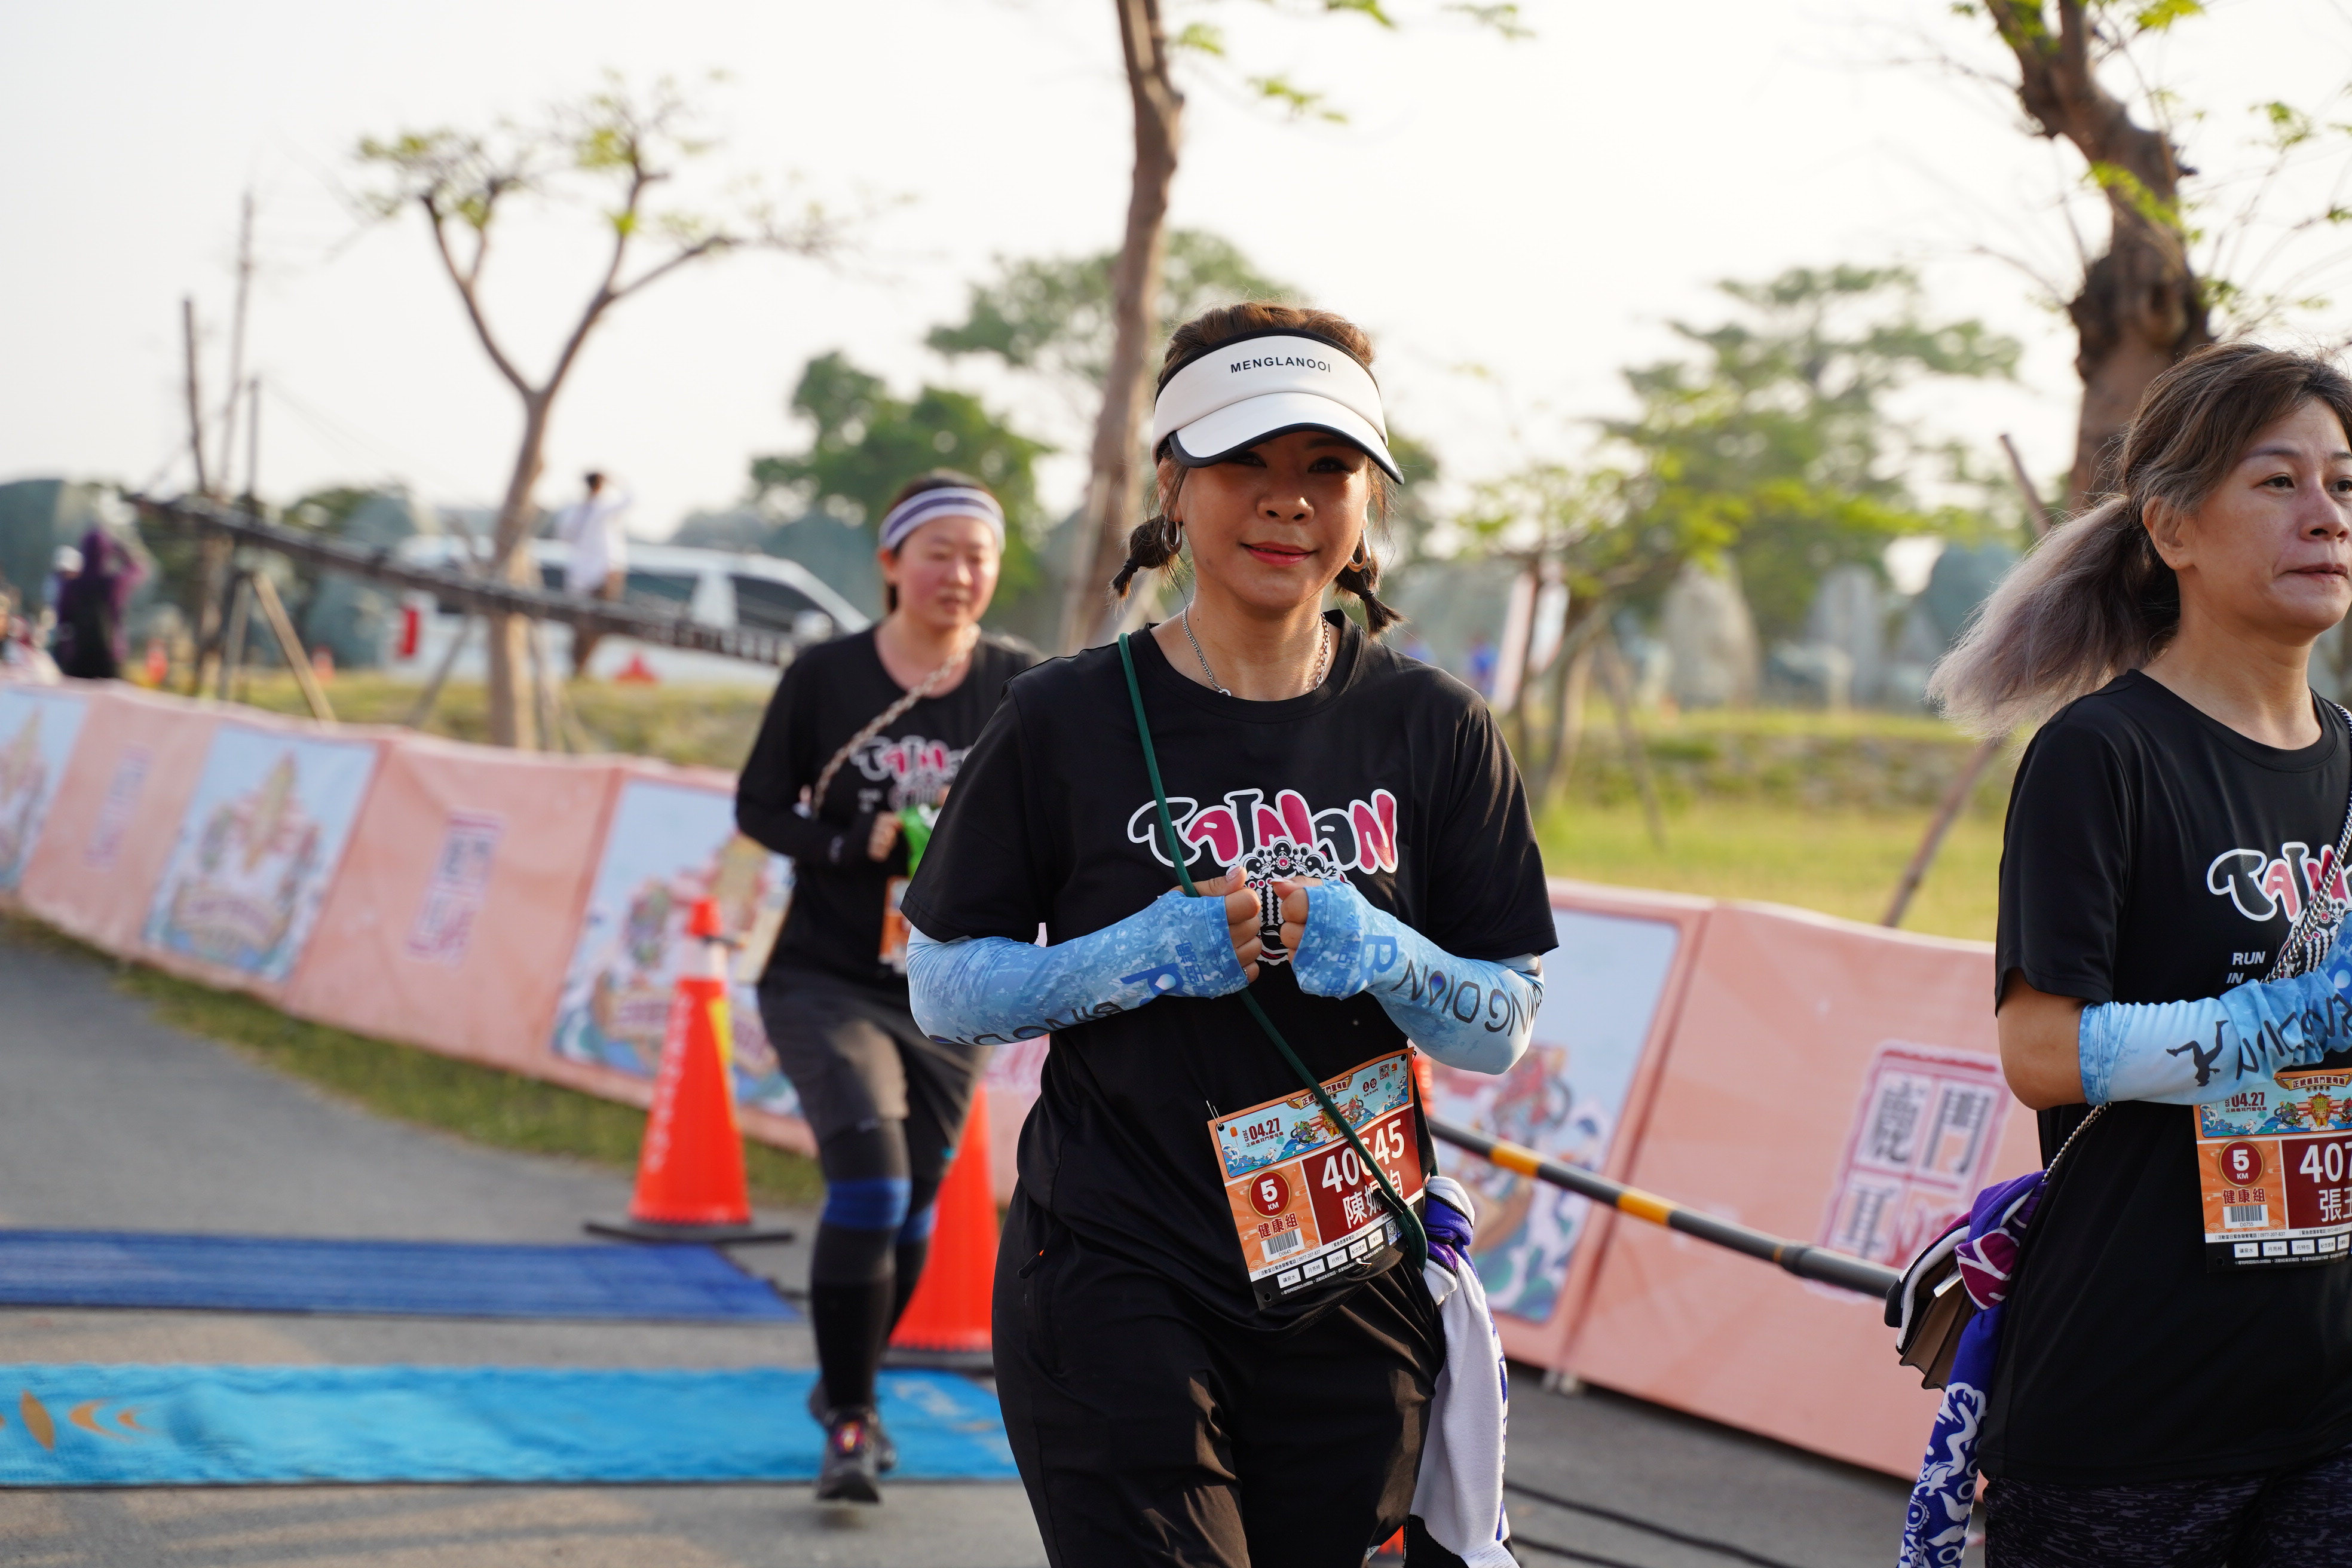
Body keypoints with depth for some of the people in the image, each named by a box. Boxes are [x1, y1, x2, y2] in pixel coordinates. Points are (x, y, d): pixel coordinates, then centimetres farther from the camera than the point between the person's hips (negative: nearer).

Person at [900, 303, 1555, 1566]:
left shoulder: (1433, 730, 3)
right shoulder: (1069, 721, -3)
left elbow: (1503, 1028, 5)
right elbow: (941, 988, 0)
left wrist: (1378, 953, -15)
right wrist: (1137, 960, -15)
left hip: (1355, 1306, 3)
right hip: (1113, 1290, -3)